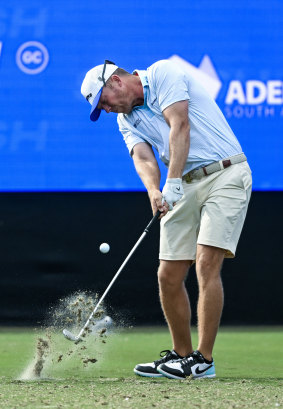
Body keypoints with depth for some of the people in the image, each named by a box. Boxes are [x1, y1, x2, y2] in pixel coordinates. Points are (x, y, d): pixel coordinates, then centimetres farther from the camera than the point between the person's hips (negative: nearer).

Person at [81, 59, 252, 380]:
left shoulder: (163, 74, -6)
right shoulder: (127, 120, 14)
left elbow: (180, 127, -19)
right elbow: (143, 159, -4)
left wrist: (172, 183, -27)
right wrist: (154, 191, -26)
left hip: (225, 175, -8)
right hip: (184, 187, 8)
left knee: (207, 264, -17)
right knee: (168, 275, 2)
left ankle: (203, 359, -16)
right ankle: (181, 354, 16)